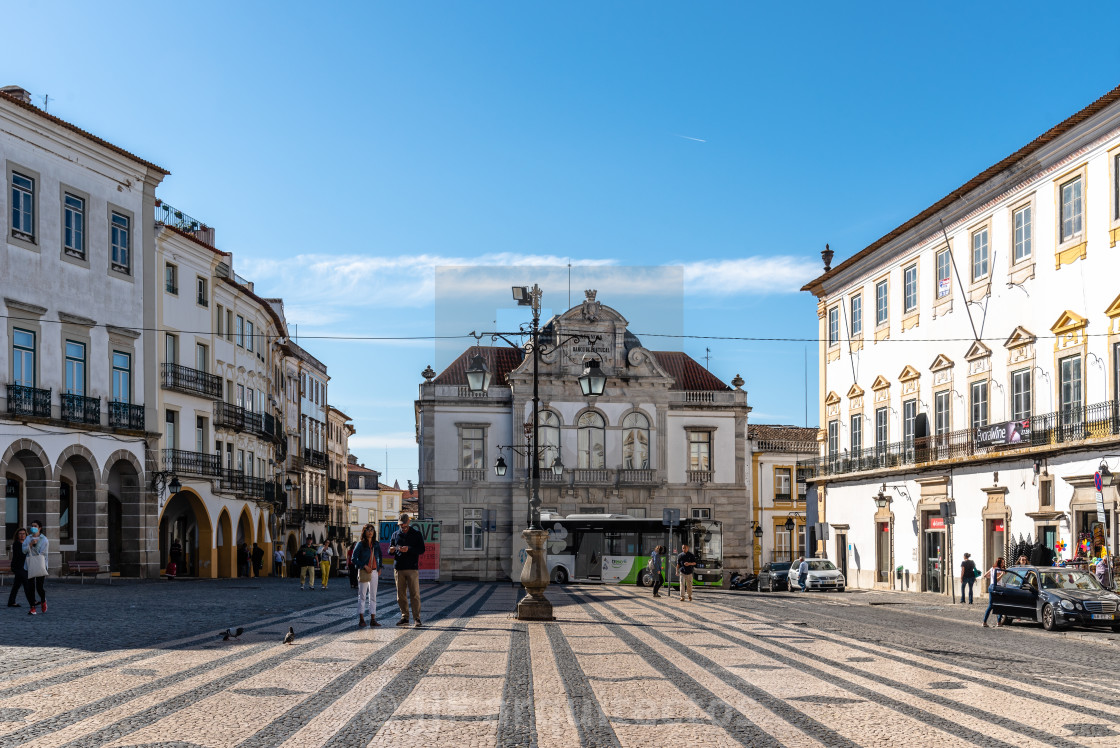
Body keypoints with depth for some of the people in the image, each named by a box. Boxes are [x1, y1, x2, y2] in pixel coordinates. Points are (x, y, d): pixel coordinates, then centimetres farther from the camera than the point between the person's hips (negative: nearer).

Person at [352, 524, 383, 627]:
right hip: (363, 572, -4)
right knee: (362, 595, -2)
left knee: (373, 596, 6)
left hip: (374, 572, 5)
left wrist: (380, 568, 13)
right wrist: (364, 566, -14)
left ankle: (373, 619, 10)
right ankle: (361, 619, 1)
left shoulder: (376, 544, 9)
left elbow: (379, 556, 25)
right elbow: (353, 559, -7)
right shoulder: (360, 544, -5)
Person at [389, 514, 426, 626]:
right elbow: (390, 550, 17)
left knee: (414, 594, -6)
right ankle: (404, 617, 11)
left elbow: (422, 549, -3)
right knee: (401, 595, 4)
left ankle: (417, 618, -3)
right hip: (398, 568, 3)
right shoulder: (395, 534, 15)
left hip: (412, 568, -3)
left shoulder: (416, 534, 4)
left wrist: (408, 549, -18)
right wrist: (391, 550, -8)